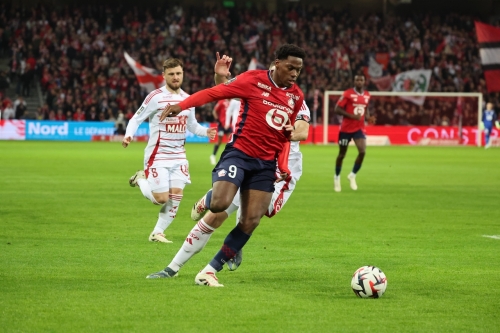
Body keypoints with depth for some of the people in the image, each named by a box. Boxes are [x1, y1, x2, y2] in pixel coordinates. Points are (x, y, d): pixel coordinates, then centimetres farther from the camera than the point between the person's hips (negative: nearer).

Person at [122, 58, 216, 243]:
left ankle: (158, 232, 11)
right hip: (157, 155, -5)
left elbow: (192, 125, 20)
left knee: (176, 196, -4)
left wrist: (205, 132, -1)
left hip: (178, 155, 5)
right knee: (161, 199, -8)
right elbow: (136, 119, -6)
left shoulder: (187, 99, 8)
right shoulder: (156, 97, -10)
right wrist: (128, 135, -25)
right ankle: (141, 180, 21)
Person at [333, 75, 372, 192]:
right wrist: (352, 116, -23)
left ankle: (352, 176, 5)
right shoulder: (347, 94, -12)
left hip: (359, 128, 4)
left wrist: (368, 117, 1)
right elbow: (337, 109, -15)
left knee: (362, 151, -15)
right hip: (346, 128, -4)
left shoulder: (367, 95, 5)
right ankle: (337, 177, 29)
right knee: (342, 154, 7)